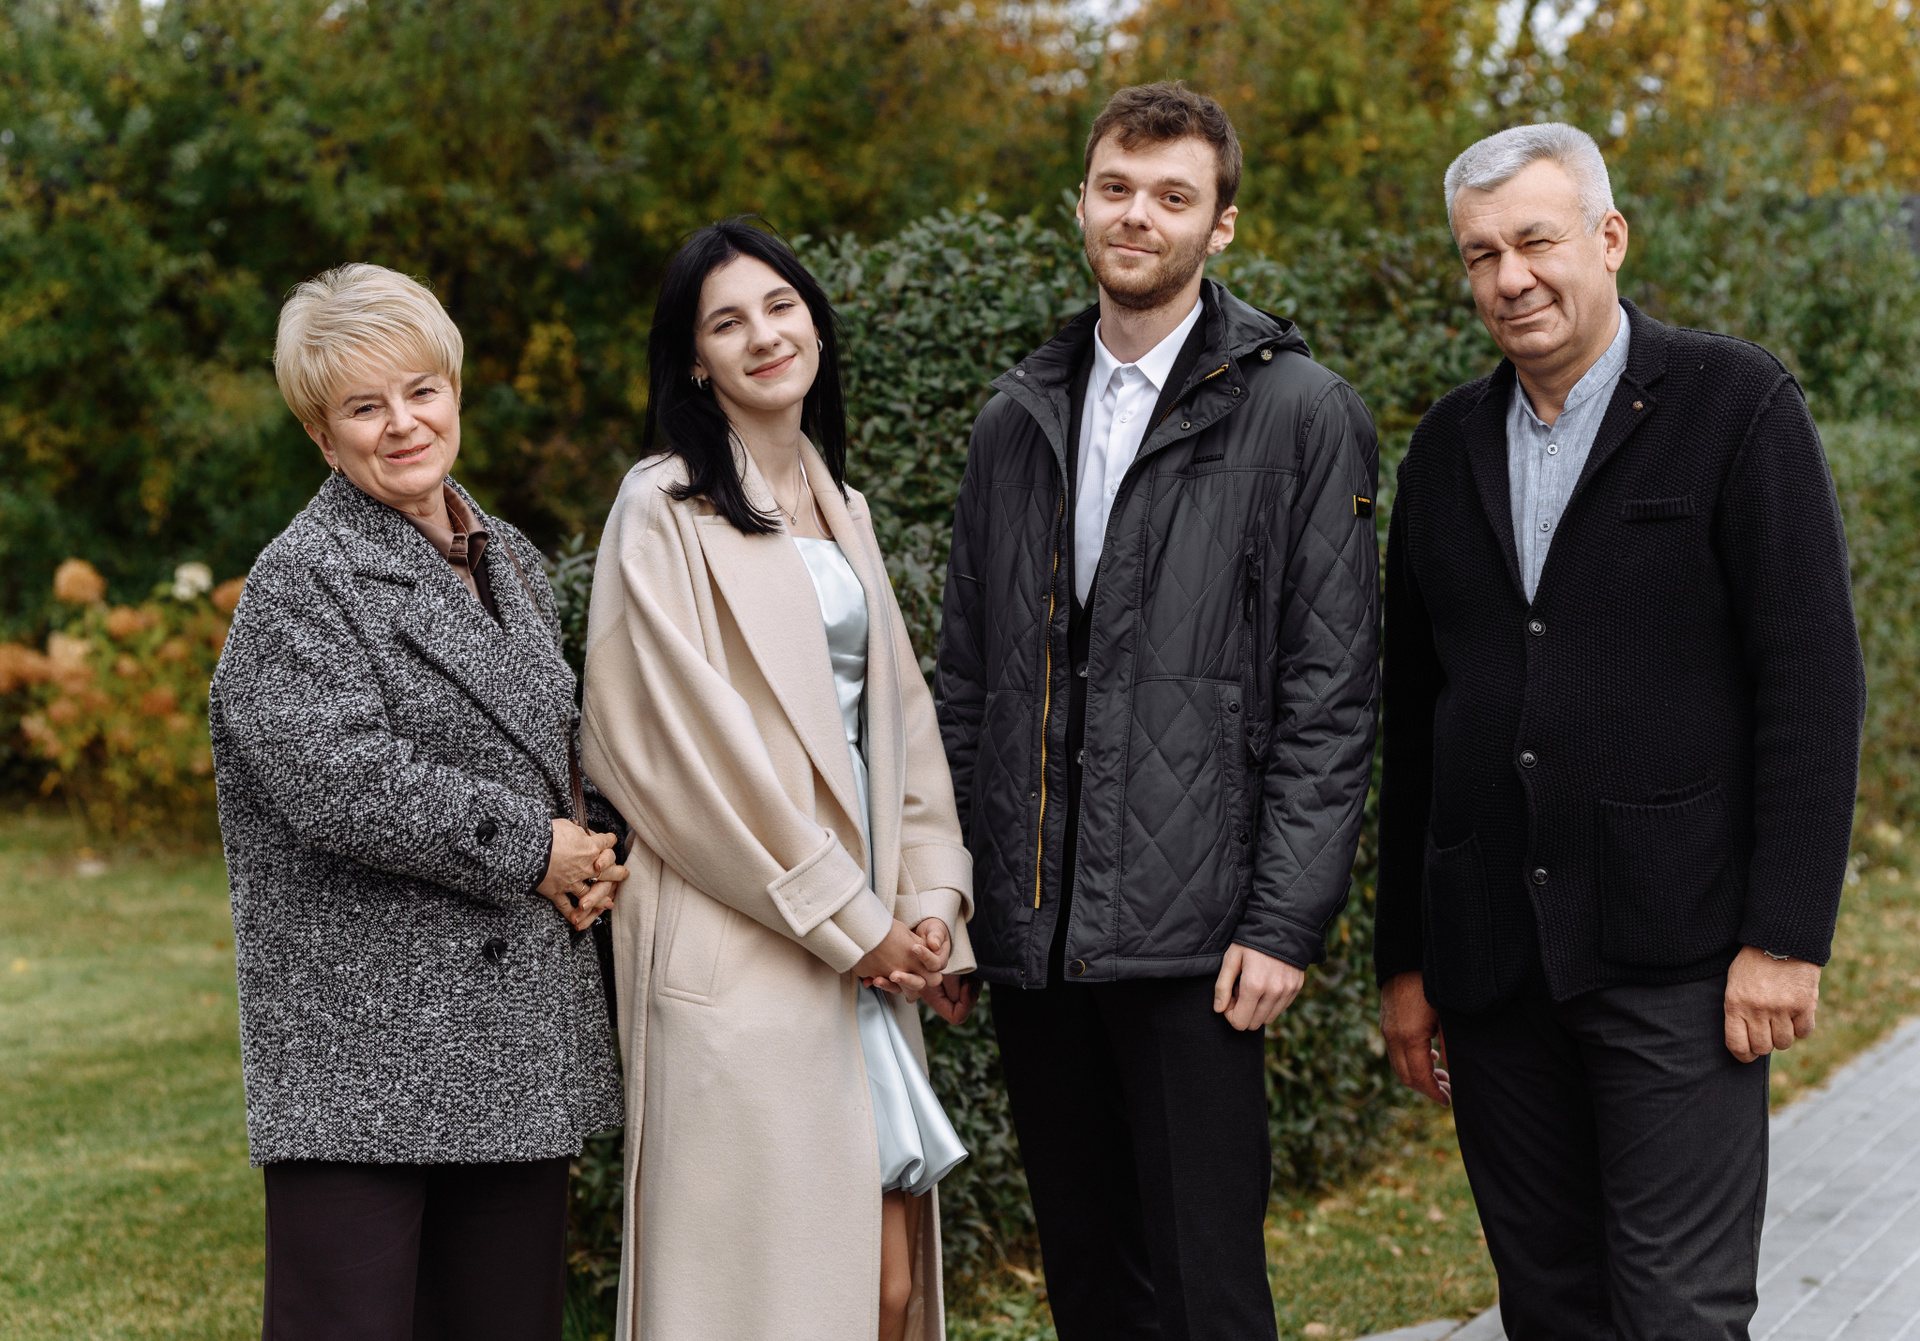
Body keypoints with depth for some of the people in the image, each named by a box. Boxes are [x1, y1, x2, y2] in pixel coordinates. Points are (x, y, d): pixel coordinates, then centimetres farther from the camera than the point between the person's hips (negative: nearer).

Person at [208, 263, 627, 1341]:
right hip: (361, 1039, -7)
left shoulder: (512, 561, 16)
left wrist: (592, 857, 6)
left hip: (519, 1040, 7)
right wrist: (532, 849, -12)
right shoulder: (302, 577, -7)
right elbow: (340, 782, -20)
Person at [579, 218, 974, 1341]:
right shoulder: (666, 509, -5)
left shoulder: (841, 507, 18)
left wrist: (932, 898, 3)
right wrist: (848, 922, -9)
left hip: (872, 946, 7)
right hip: (746, 953, -7)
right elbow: (688, 744, -11)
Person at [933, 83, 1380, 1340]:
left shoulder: (1298, 413, -2)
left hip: (1189, 938, -5)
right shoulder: (1019, 419, 14)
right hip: (1032, 934, 5)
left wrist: (1285, 924, -13)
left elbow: (1330, 697, -7)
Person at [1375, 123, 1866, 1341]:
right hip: (1493, 958, 5)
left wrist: (1786, 935, -13)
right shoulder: (1448, 445, 12)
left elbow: (1816, 682, -7)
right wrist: (1406, 961, 13)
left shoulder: (1738, 407, -3)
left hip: (1675, 955, -5)